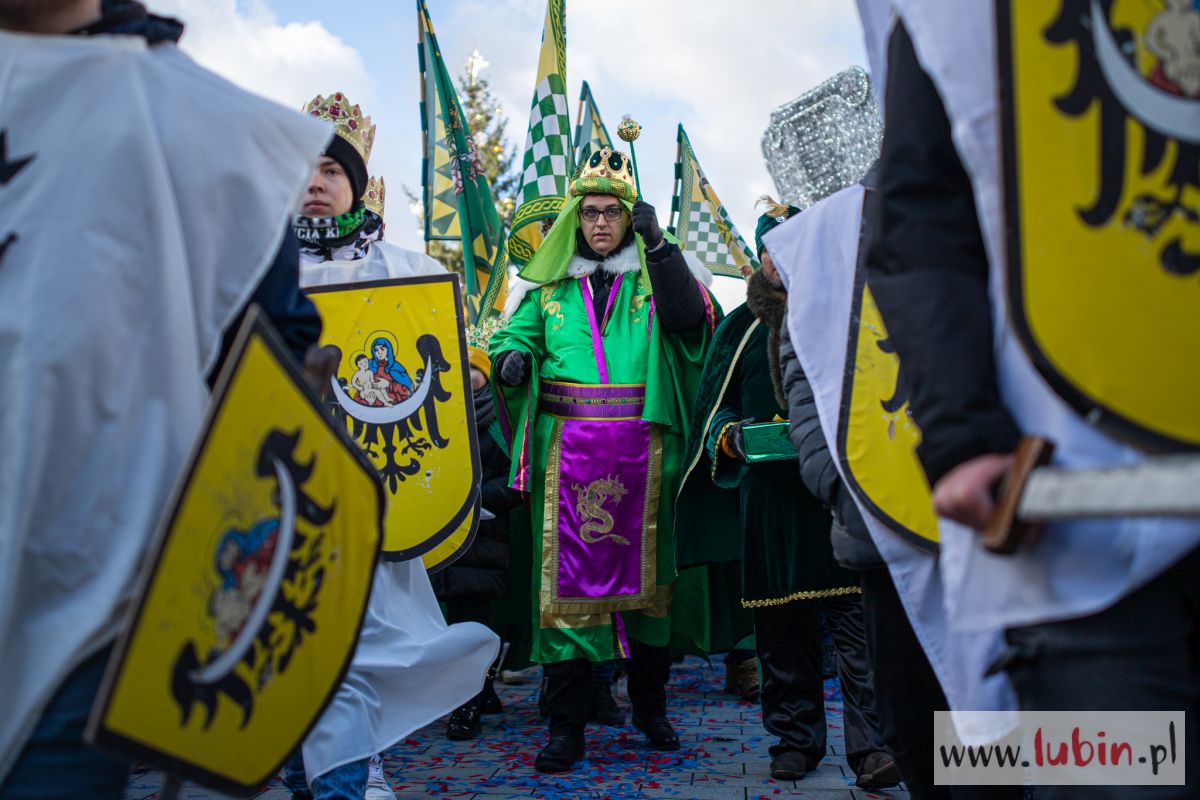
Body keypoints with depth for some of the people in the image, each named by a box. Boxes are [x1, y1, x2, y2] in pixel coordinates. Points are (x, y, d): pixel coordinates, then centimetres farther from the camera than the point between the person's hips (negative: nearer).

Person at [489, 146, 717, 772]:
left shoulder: (655, 276, 9)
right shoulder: (549, 284, 14)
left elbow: (689, 316, -10)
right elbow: (515, 335, 10)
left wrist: (657, 244, -16)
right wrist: (512, 358, -13)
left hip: (640, 449, 0)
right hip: (566, 448, 1)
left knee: (643, 564, 7)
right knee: (566, 570, -2)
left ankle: (649, 703, 24)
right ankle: (566, 724, 6)